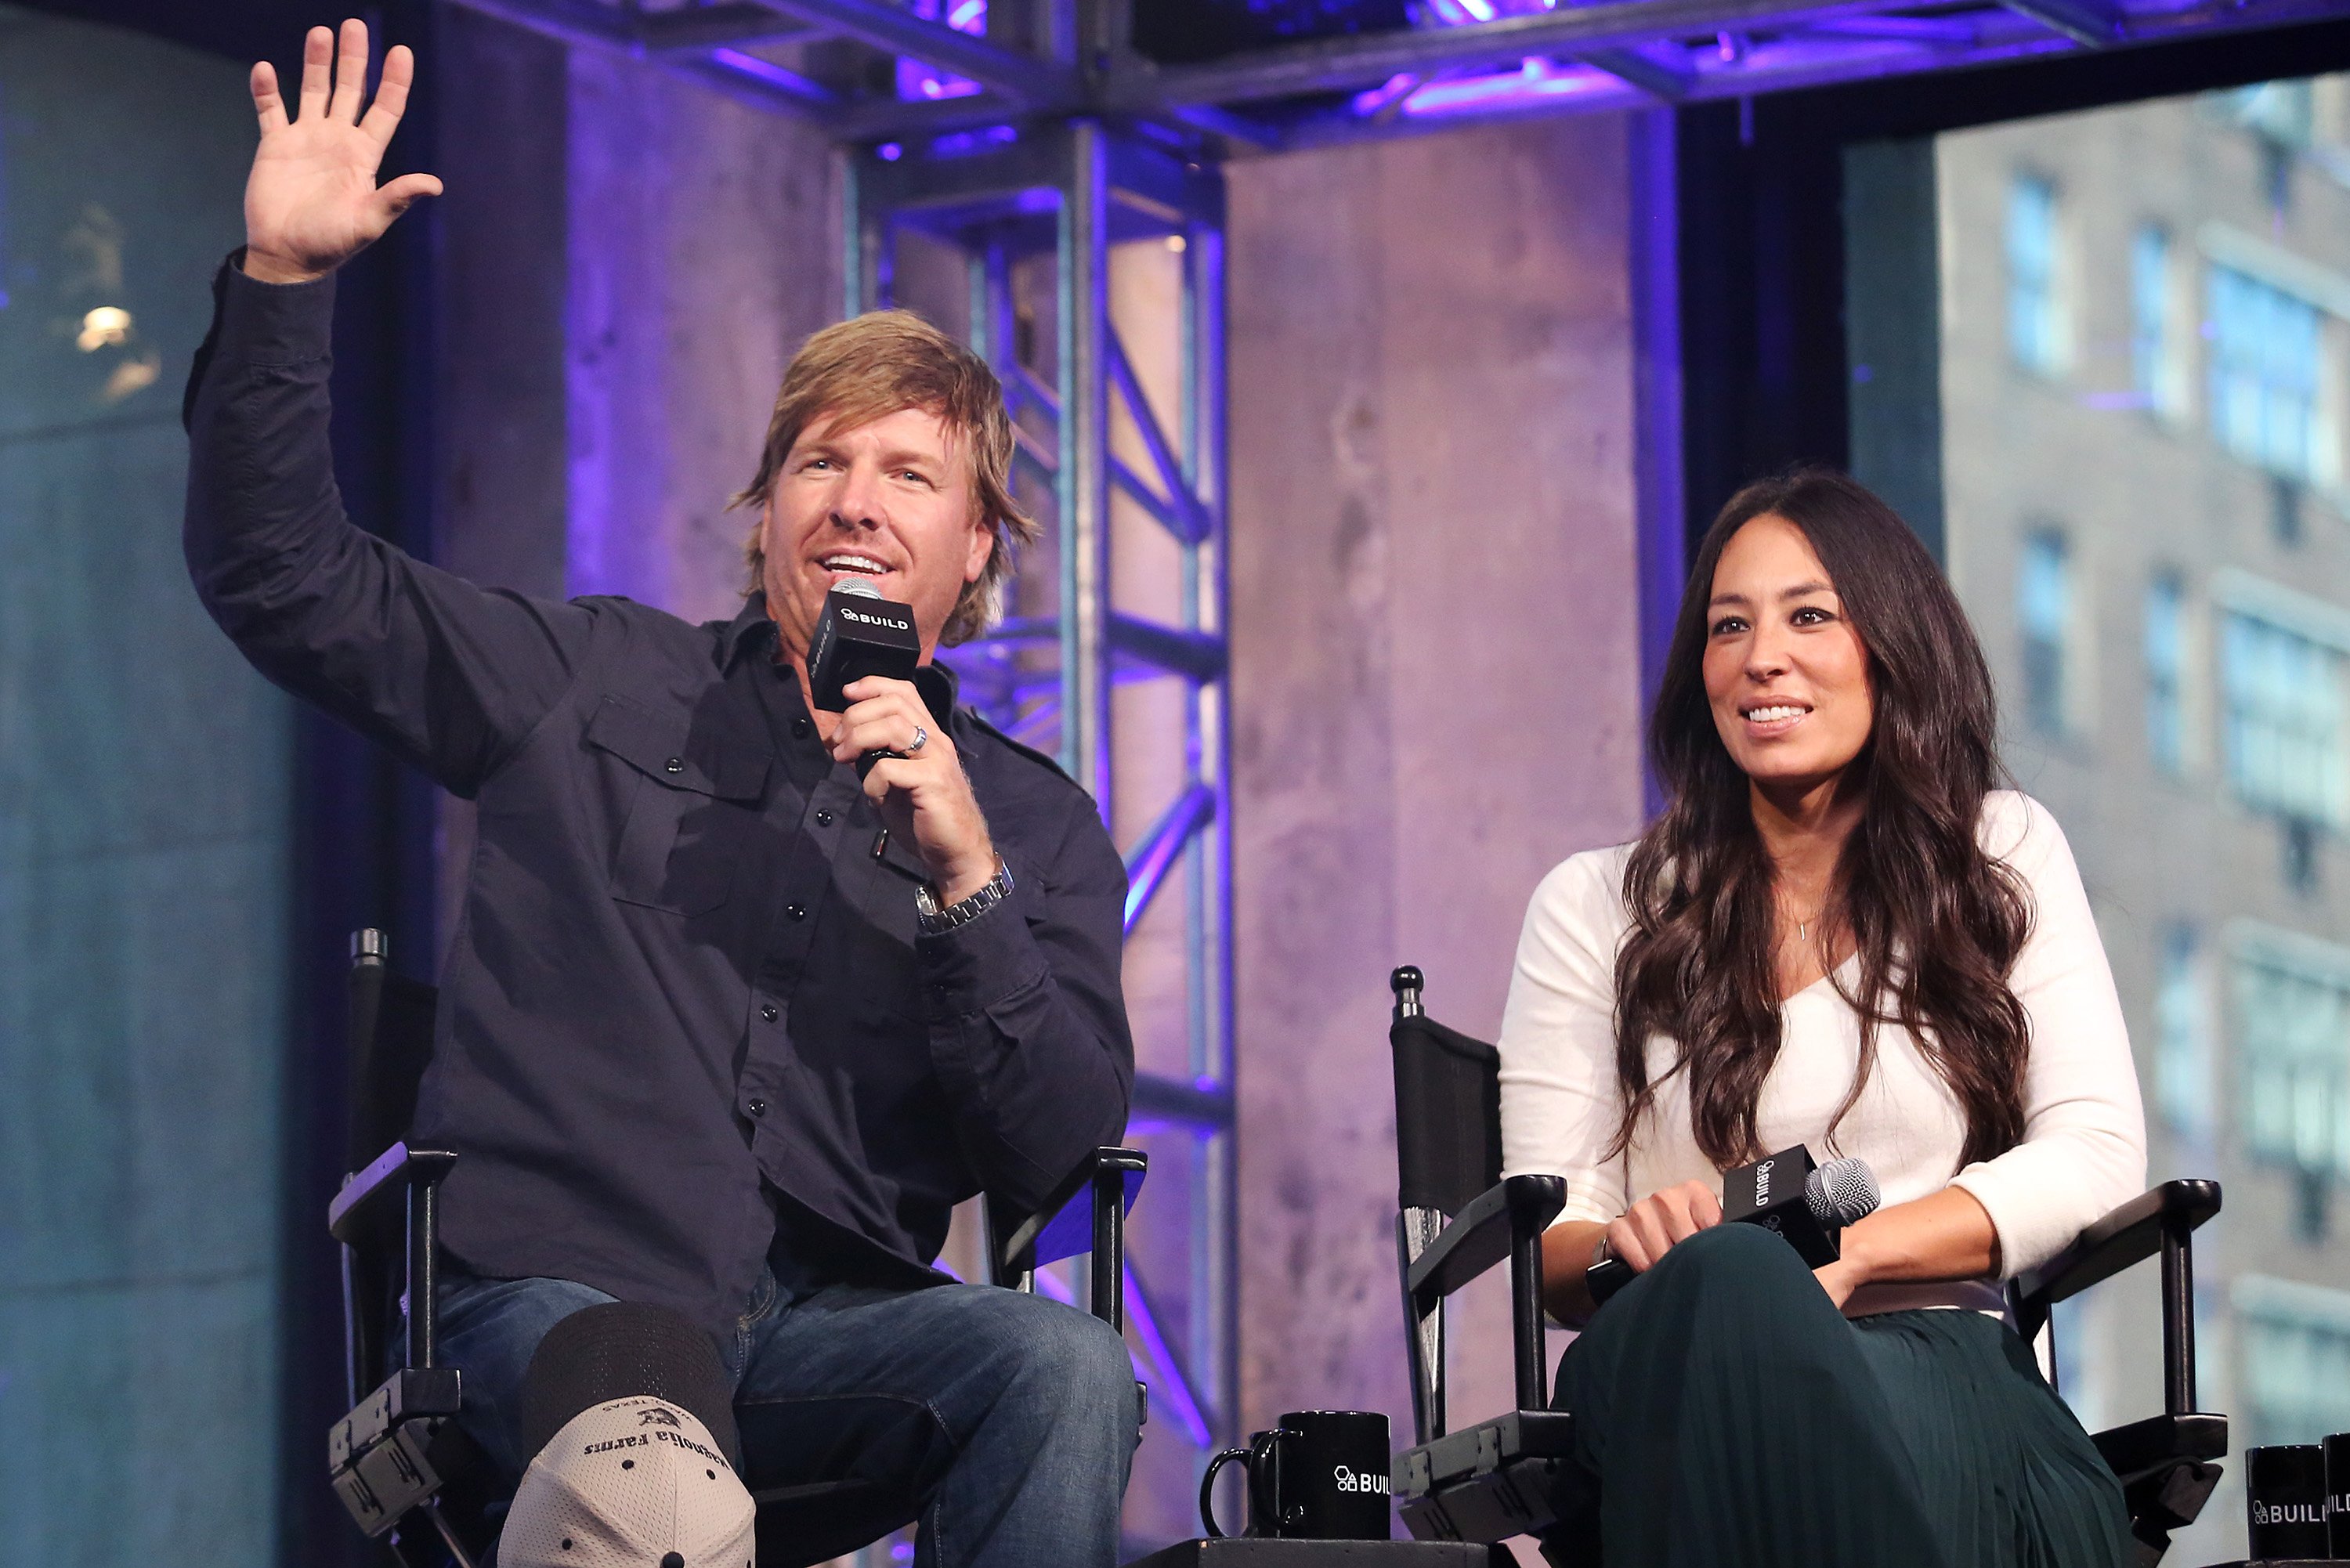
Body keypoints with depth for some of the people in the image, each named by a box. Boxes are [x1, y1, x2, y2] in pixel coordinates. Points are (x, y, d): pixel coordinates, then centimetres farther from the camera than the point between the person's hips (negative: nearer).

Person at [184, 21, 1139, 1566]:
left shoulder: (1033, 821, 15)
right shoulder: (599, 687, 14)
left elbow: (1063, 1154, 4)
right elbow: (281, 572, 10)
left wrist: (968, 884, -10)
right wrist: (283, 277, -1)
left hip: (828, 1323, 3)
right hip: (554, 1291, -2)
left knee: (1069, 1364, -30)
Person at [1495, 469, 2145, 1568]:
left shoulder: (2003, 858, 17)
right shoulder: (1594, 908, 16)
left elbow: (2098, 1153, 5)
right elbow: (1537, 1238, 10)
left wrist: (1854, 1250, -12)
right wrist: (1624, 1246, -16)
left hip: (1940, 1365, -1)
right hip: (1689, 1373, 1)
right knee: (1727, 1277, -40)